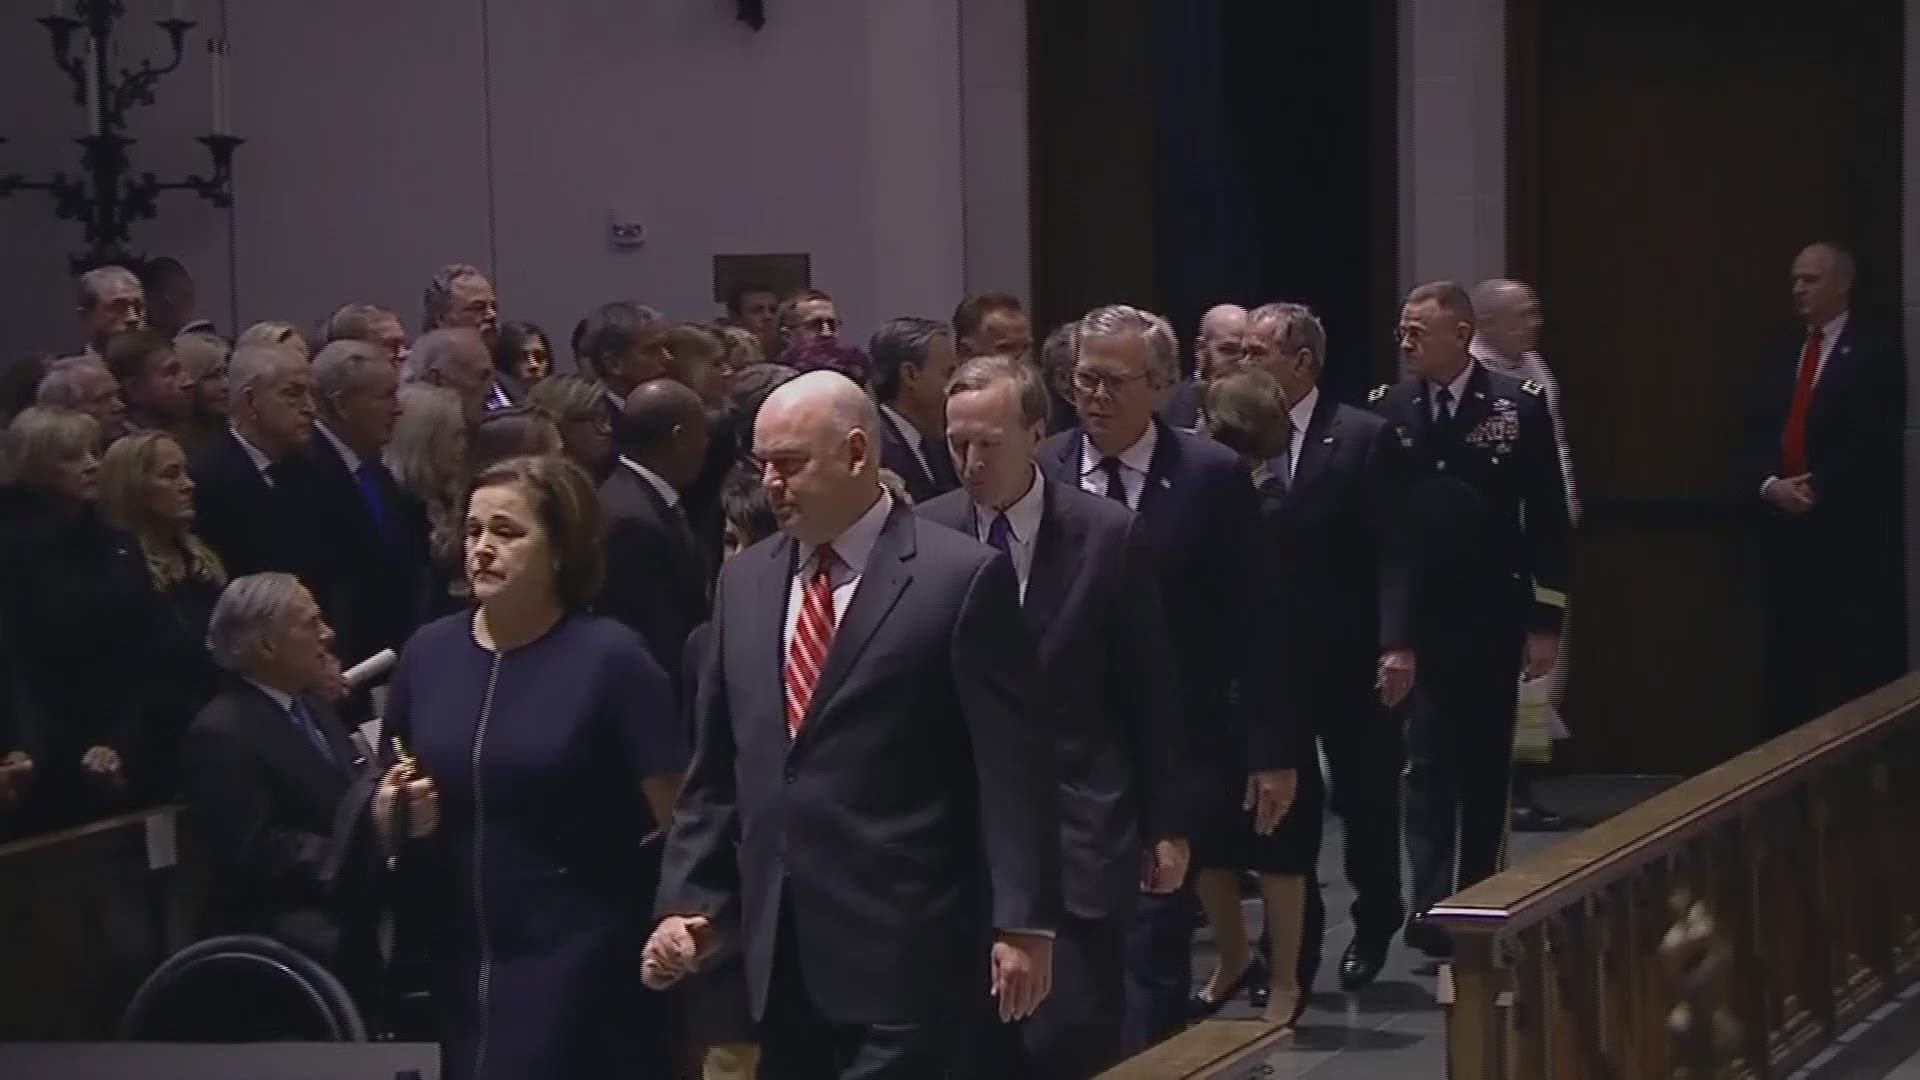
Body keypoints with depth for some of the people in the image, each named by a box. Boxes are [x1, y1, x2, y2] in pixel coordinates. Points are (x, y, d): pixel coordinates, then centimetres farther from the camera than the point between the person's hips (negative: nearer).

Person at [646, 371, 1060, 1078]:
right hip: (779, 948, 6)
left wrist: (1023, 922, -10)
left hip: (903, 949, -6)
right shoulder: (745, 581, 13)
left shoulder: (962, 577, -5)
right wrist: (688, 901, 7)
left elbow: (1011, 766, -7)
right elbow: (716, 769, 16)